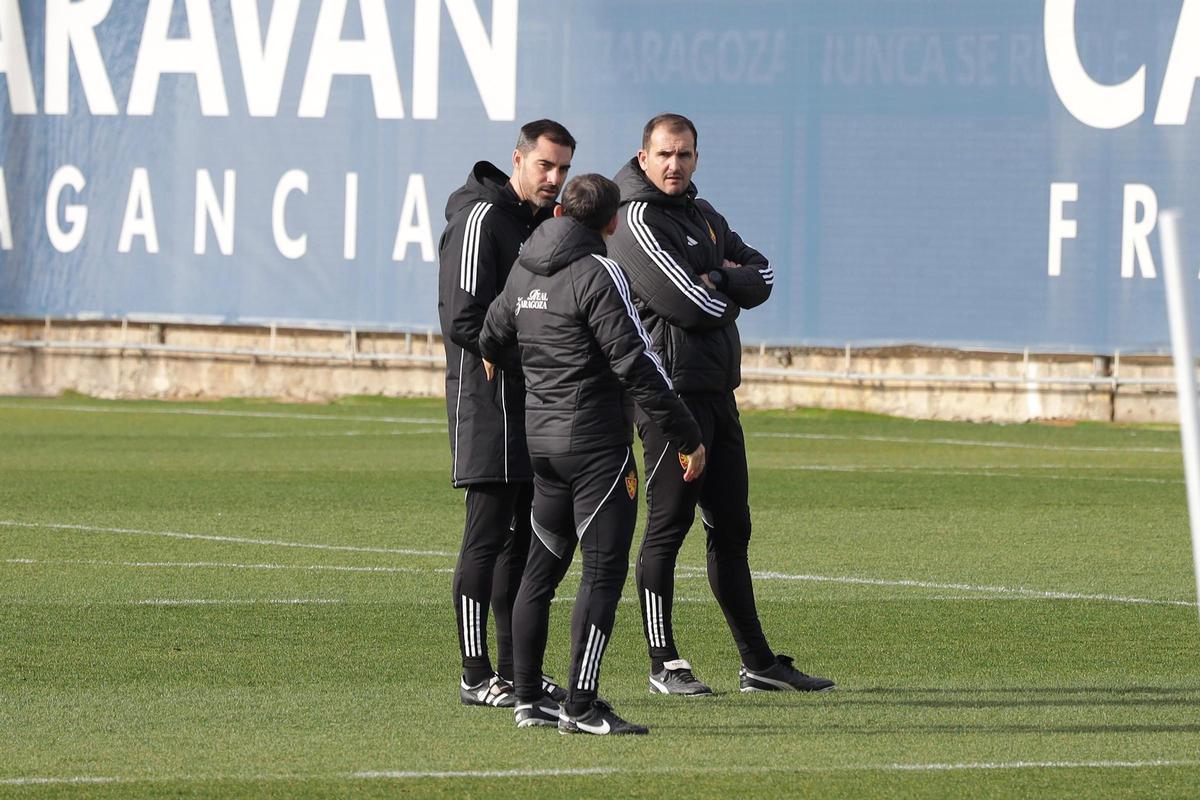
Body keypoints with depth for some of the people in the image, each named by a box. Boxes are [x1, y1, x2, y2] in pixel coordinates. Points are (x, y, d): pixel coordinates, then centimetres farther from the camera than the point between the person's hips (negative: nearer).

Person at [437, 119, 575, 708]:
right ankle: (476, 677, -6)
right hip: (490, 401, -9)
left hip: (536, 403, 9)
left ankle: (515, 670, 16)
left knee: (525, 539, 11)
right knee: (487, 537, -8)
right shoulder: (481, 218, -12)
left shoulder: (547, 220, 16)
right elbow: (464, 323, -18)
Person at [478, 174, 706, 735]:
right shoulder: (597, 275, -14)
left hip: (541, 438, 8)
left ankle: (528, 700, 17)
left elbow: (492, 341, 23)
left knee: (542, 566, 15)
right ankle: (581, 708, -11)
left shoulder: (524, 272, 9)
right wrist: (686, 437, -13)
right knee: (603, 572, -6)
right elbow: (636, 365, -18)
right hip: (597, 442, -8)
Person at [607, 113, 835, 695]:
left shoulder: (702, 215, 19)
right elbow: (691, 305, -18)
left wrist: (718, 280, -8)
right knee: (668, 525, -7)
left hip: (717, 390, 9)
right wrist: (729, 291, 2)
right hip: (673, 389, -9)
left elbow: (762, 277, 12)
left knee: (731, 529, 12)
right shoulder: (638, 221, -10)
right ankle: (663, 664, -2)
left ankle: (758, 663, 16)